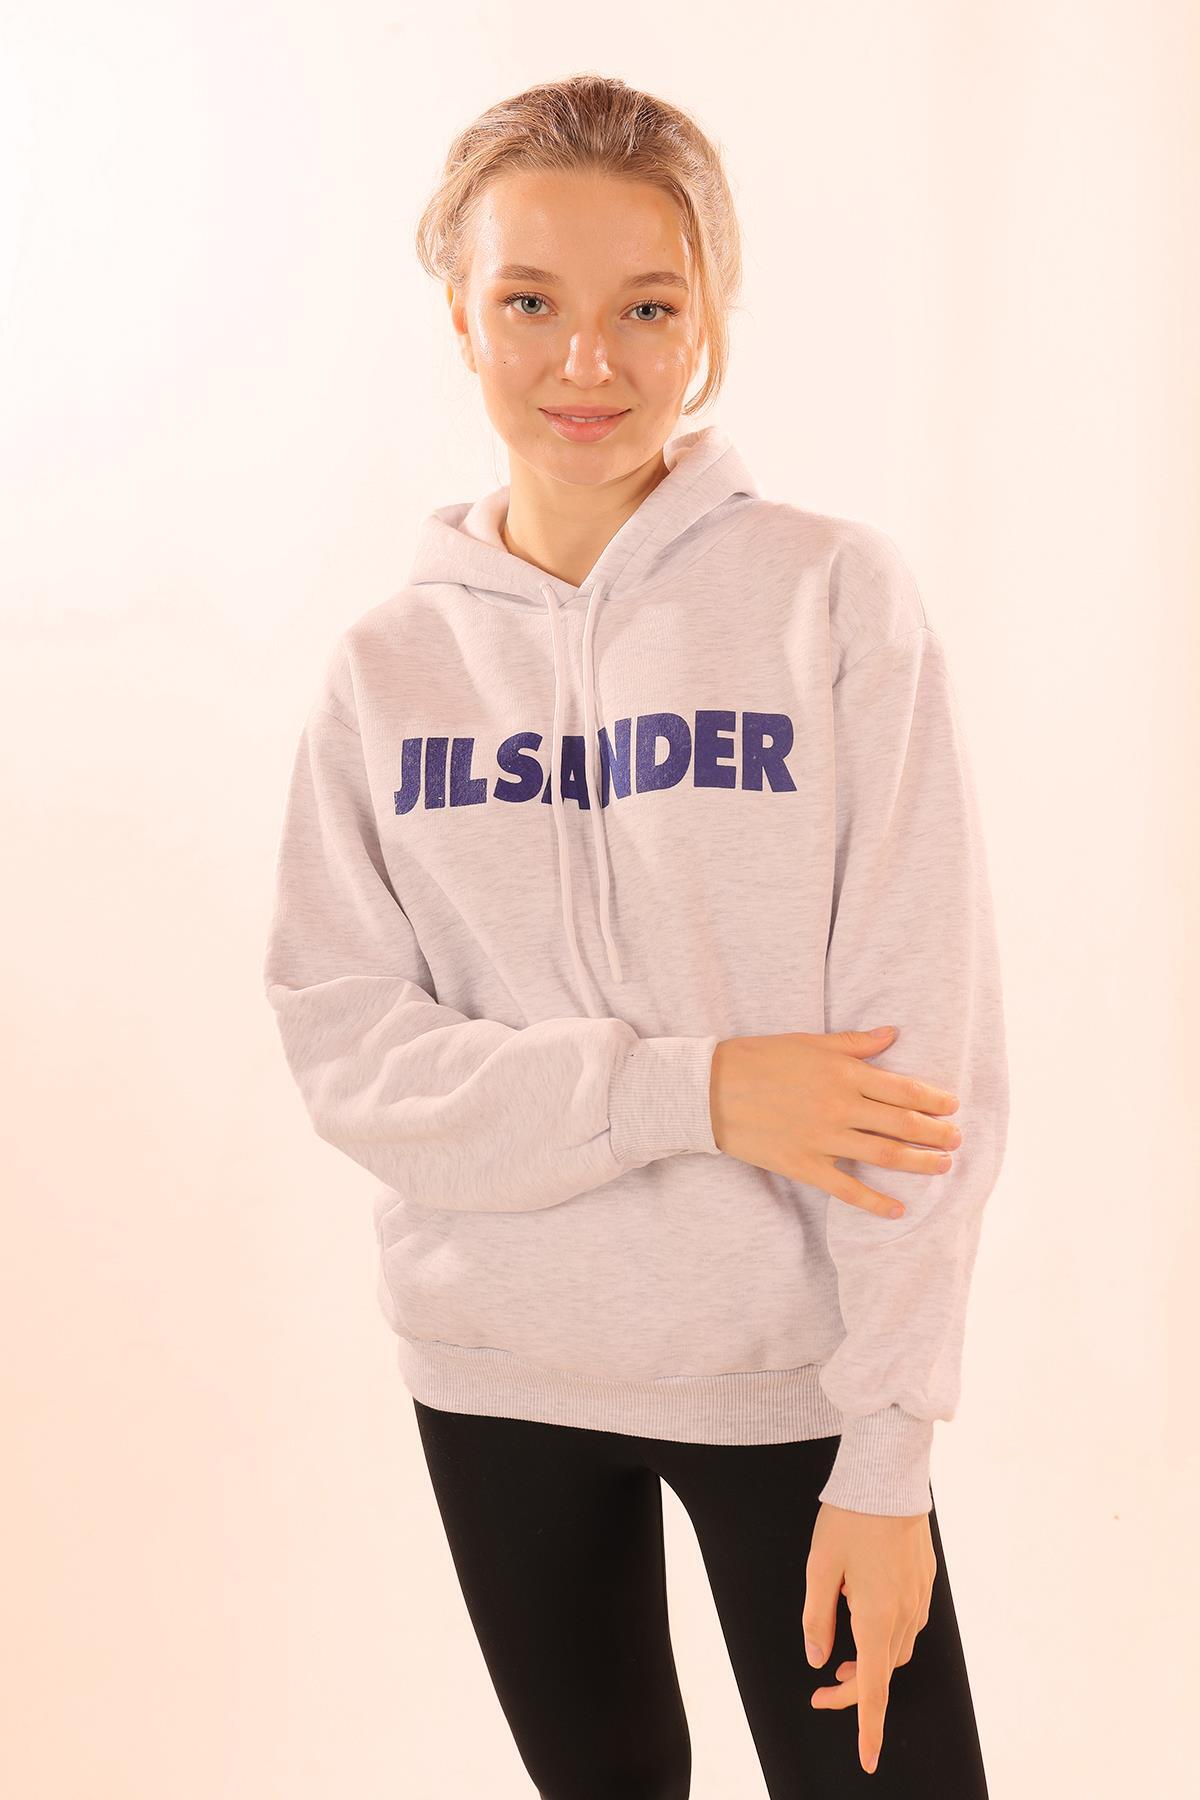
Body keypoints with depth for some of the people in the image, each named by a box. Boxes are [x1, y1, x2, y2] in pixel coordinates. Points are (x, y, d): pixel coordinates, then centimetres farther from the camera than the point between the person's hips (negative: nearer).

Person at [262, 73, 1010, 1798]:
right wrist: (691, 1089, -18)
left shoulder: (838, 599, -9)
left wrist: (886, 1452, -15)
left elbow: (926, 1052, -12)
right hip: (496, 1364, 3)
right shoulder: (389, 666, 0)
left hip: (786, 1366, -2)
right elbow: (344, 1044, -6)